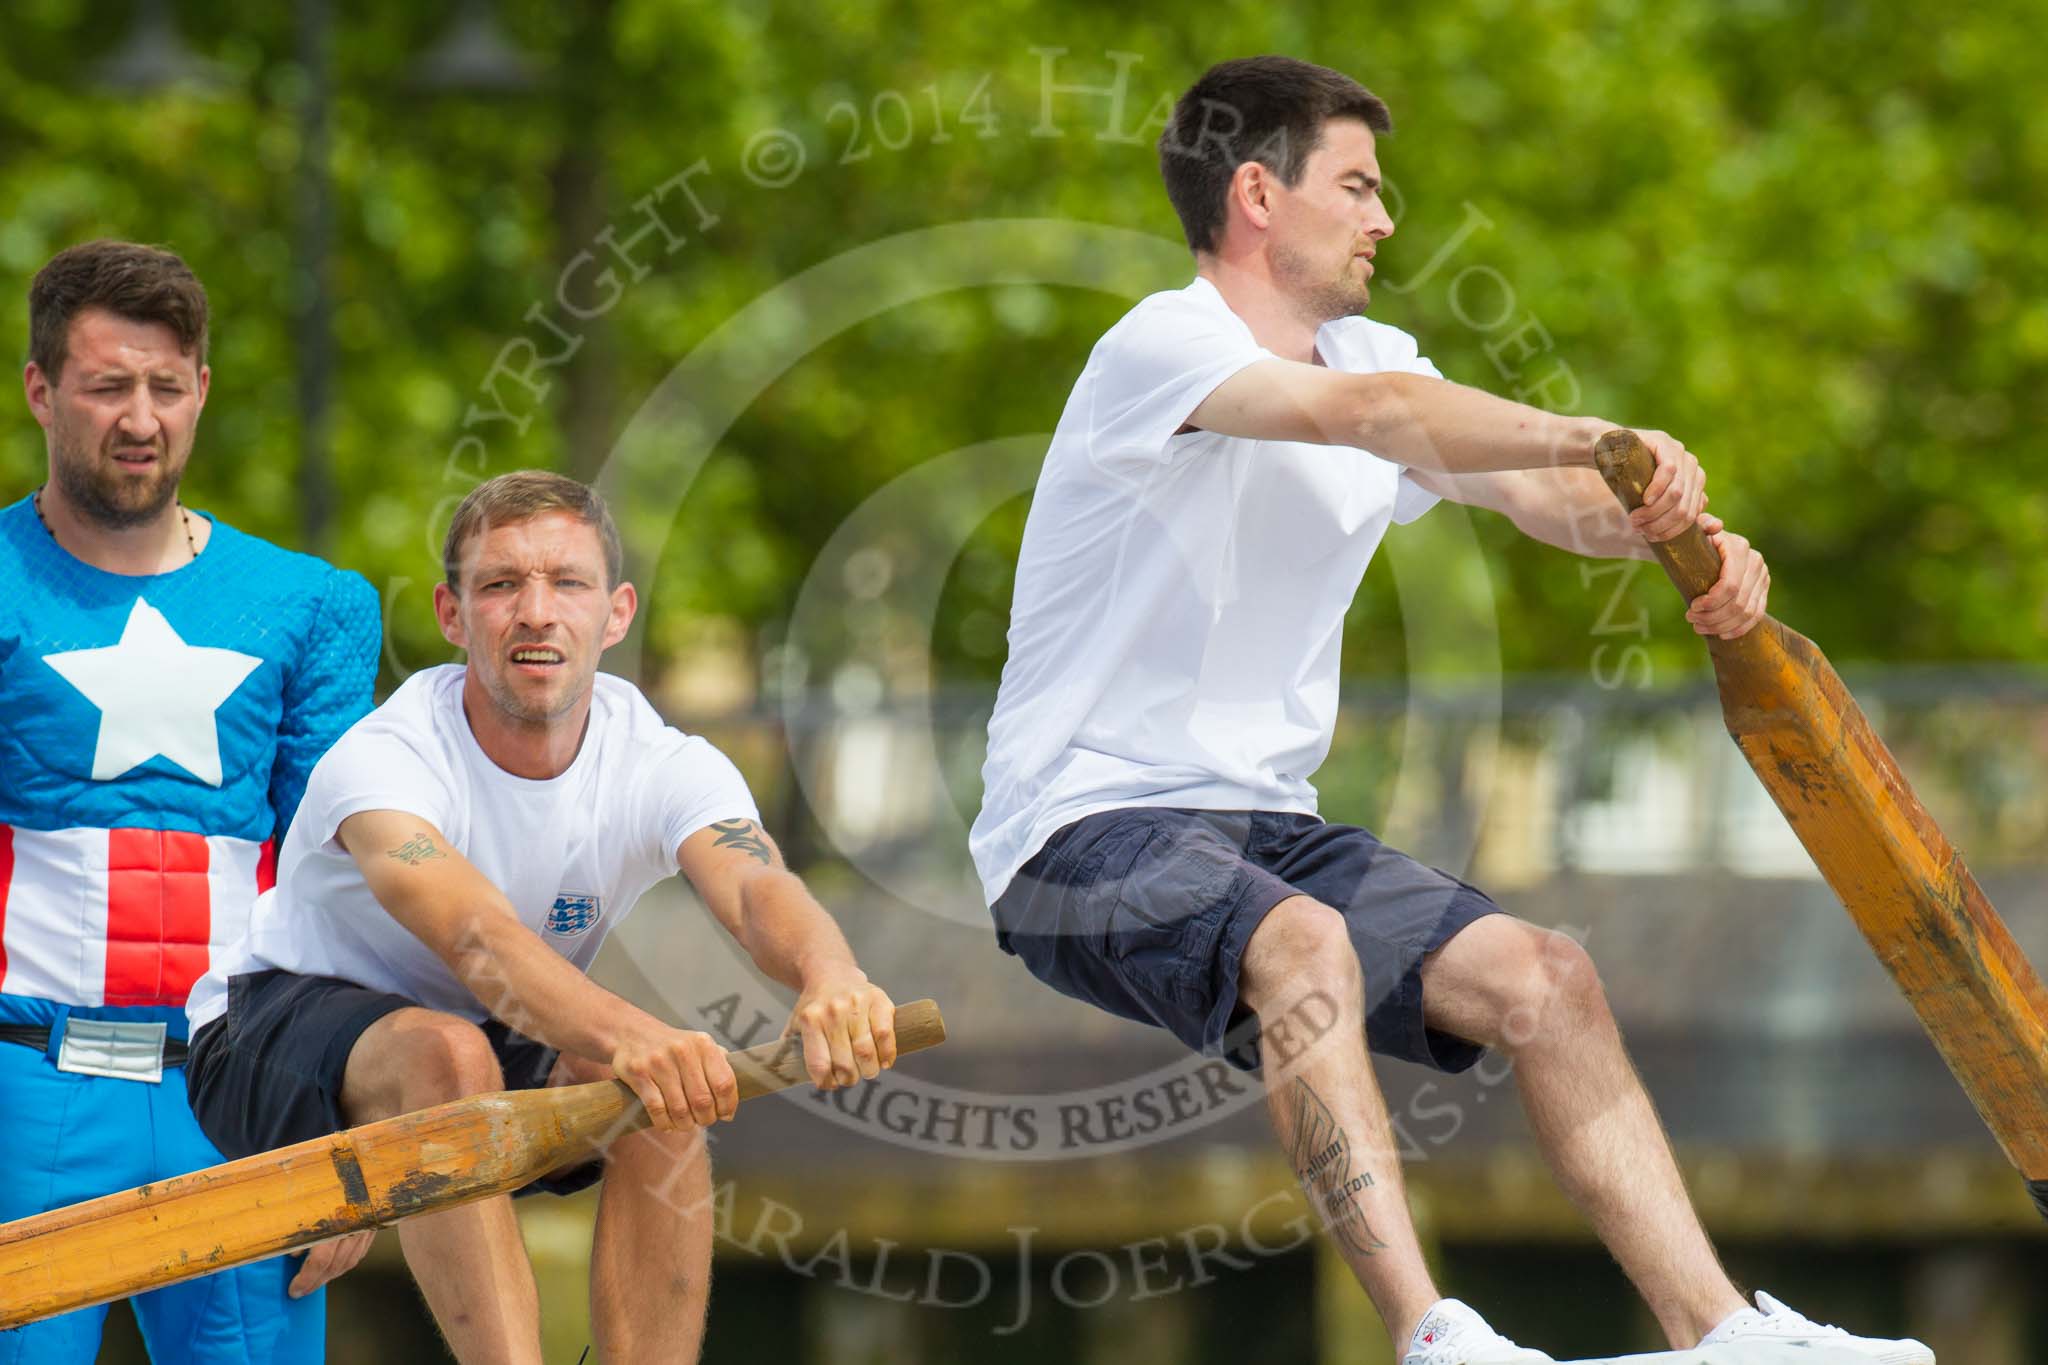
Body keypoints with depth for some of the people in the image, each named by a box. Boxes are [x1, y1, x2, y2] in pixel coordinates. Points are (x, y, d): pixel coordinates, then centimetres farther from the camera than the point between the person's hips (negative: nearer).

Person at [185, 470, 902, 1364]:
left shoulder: (663, 767, -15)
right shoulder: (381, 761, -28)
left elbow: (753, 886, -38)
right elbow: (475, 936, -48)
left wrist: (827, 975, -64)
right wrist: (621, 1033, -69)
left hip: (507, 1051, 4)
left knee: (665, 1095, -27)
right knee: (447, 1055, -38)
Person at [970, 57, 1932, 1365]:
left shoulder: (1369, 358, 14)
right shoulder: (1163, 347, -14)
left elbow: (1533, 489, 1)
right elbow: (1377, 415, -32)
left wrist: (1678, 535, -21)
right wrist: (1603, 442, -44)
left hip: (1269, 828, 9)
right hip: (1087, 831, -8)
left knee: (1544, 976, -10)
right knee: (1303, 942, -37)